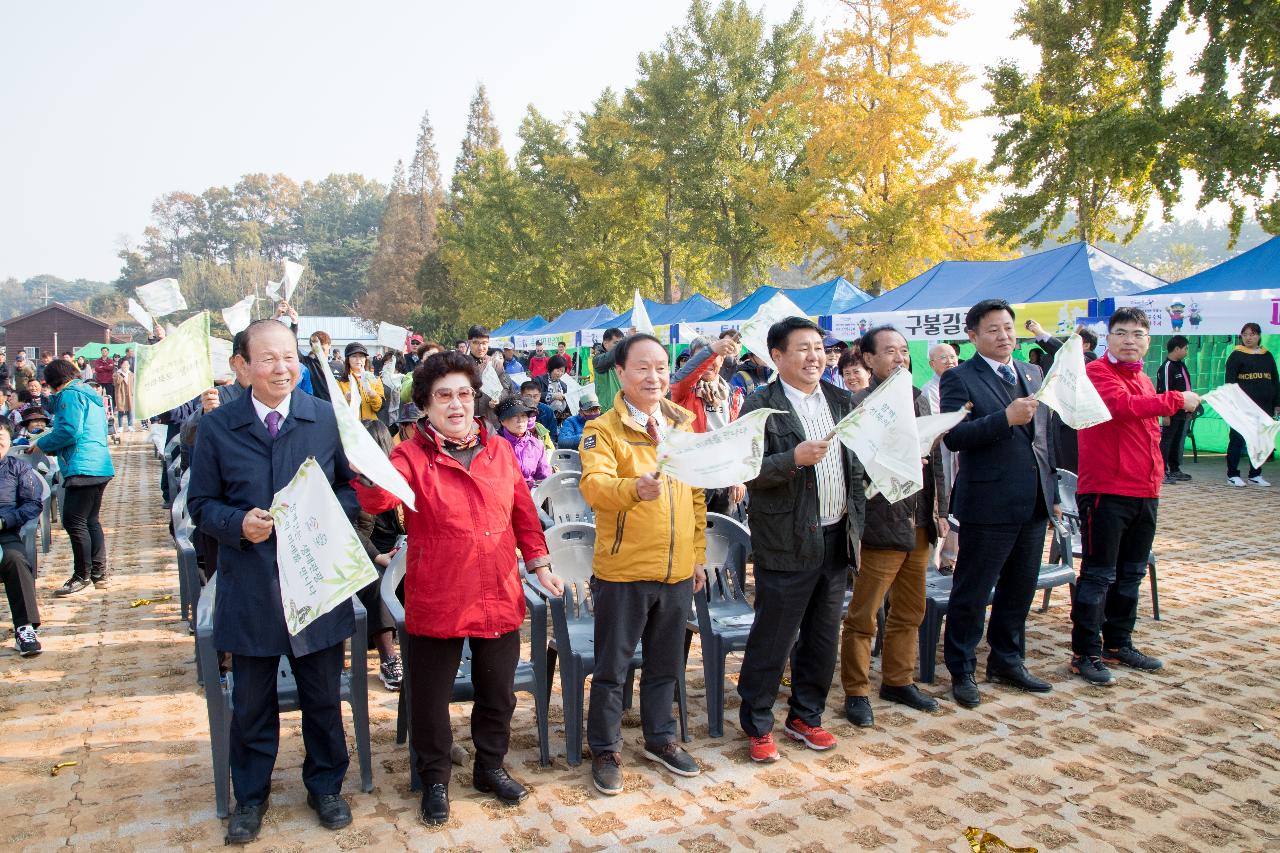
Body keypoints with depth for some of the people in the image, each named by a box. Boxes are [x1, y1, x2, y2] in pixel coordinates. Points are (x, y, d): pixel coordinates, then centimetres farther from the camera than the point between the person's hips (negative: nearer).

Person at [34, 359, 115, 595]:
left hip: (83, 468, -10)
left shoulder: (70, 394, -7)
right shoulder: (89, 394, 23)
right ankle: (99, 575, 16)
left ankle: (82, 576, -1)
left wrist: (42, 444, -3)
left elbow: (69, 431, -18)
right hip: (100, 467, 10)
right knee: (91, 521, 14)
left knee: (74, 522, -6)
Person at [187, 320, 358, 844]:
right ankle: (250, 796, 36)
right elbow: (201, 504, 3)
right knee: (251, 703, 15)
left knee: (323, 698, 14)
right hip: (249, 590, 0)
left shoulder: (328, 418, -2)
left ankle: (325, 786, 35)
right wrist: (238, 524, -16)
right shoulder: (216, 427, -1)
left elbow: (354, 486, 3)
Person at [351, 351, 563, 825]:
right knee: (430, 699, 12)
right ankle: (435, 780, 35)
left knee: (497, 693, 18)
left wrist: (540, 565, 11)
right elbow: (380, 499, -27)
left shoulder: (500, 451, 5)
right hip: (436, 601, -3)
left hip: (499, 597, 4)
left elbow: (523, 513, 12)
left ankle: (490, 767, 41)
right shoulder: (412, 456, -8)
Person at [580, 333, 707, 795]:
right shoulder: (603, 429, -9)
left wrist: (698, 555, 13)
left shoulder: (683, 425, 8)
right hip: (623, 571, -5)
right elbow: (594, 485, -26)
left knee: (665, 663, 19)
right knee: (612, 666, 8)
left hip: (677, 571, 5)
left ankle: (660, 738, 38)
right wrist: (634, 487, -46)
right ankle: (605, 751, 26)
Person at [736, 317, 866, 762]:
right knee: (772, 641, 4)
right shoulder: (761, 406, -9)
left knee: (823, 638, 16)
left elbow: (855, 465, 16)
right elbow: (749, 473, -16)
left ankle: (806, 717, 33)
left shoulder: (840, 401, 10)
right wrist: (795, 458, -28)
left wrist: (857, 522, 6)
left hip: (836, 539, 6)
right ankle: (757, 726, 21)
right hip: (788, 543, -6)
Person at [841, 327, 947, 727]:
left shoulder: (920, 399, 12)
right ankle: (857, 692, 18)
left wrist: (939, 510, 15)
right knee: (862, 617, 3)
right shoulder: (857, 405, -12)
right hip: (881, 525, -7)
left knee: (909, 613, 18)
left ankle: (898, 681, 34)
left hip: (919, 525, 7)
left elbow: (935, 458, 17)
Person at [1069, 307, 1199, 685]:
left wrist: (1154, 479, 18)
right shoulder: (1097, 372, -9)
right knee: (1098, 576, -3)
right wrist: (1176, 400, -16)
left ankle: (1118, 645, 28)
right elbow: (1122, 405, -27)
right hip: (1105, 491, -8)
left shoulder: (1144, 381, 17)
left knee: (1130, 575, 16)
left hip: (1144, 493, 8)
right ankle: (1085, 653, 6)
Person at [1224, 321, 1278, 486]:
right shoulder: (1236, 356, -1)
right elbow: (1230, 381, -7)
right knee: (1237, 439, -2)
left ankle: (1255, 474, 17)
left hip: (1264, 407, 5)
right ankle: (1232, 474, 4)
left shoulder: (1267, 356, 14)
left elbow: (1275, 381, 17)